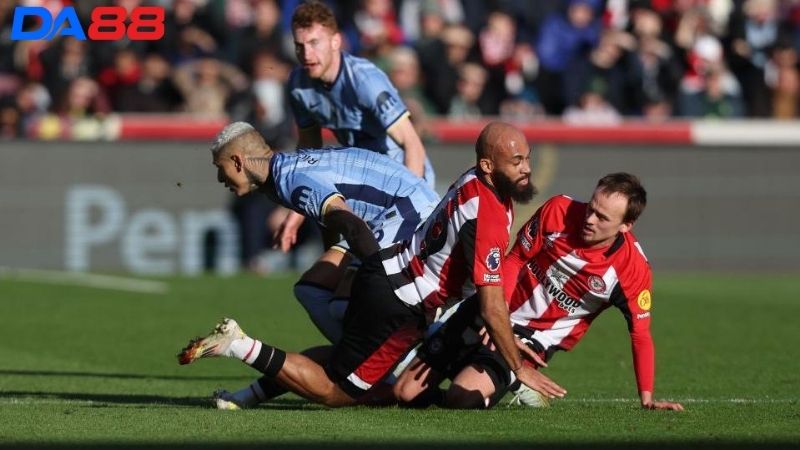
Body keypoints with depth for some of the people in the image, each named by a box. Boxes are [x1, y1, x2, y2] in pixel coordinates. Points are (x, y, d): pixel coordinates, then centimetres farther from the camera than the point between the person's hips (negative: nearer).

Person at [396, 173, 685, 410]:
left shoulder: (633, 270, -19)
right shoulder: (558, 210, -14)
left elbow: (640, 335, -9)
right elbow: (515, 259, -1)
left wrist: (647, 400, -12)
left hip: (535, 338, -3)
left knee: (462, 397, -27)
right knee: (406, 391, 0)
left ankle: (516, 385, 4)